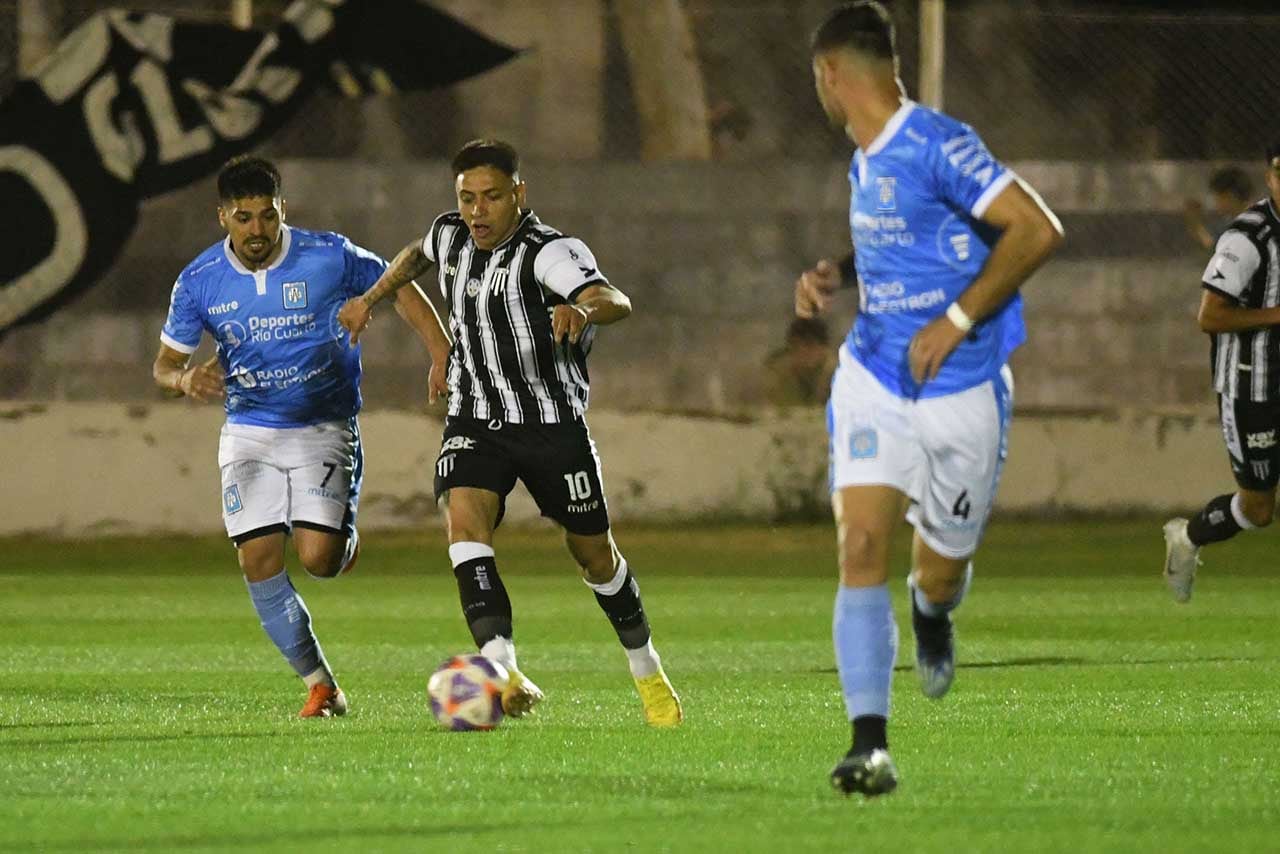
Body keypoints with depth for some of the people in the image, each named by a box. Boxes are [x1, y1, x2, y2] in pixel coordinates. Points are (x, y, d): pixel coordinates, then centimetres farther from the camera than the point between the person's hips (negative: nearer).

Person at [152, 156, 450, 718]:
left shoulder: (329, 257, -12)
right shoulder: (199, 282, -6)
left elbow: (400, 291, 2)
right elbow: (165, 362, 4)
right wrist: (186, 379, -20)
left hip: (324, 429, -2)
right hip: (248, 435, 2)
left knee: (318, 560, -16)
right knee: (258, 563, -10)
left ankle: (345, 538, 23)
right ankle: (320, 686, 4)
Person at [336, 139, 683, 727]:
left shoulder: (548, 253, -19)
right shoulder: (450, 237, 2)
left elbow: (616, 302, -37)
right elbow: (417, 256, 29)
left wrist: (583, 310, -58)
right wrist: (369, 299, 27)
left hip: (553, 421, -4)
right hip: (475, 422, 4)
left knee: (592, 552, 7)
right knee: (463, 521, -24)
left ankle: (647, 672, 34)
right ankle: (504, 672, -36)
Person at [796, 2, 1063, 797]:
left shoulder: (938, 144, -16)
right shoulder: (864, 162, 10)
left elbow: (1037, 229, -20)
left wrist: (958, 320, -20)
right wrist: (835, 274, 10)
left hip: (962, 391, -5)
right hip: (875, 381, 5)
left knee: (939, 575, 7)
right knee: (861, 546, -15)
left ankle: (932, 614, 47)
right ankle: (870, 744, -17)